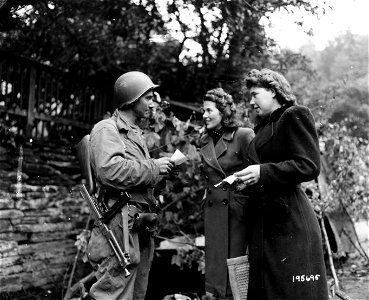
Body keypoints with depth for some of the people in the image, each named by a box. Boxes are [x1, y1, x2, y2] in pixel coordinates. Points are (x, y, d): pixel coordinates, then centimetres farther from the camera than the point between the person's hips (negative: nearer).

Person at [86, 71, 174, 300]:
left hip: (141, 226, 10)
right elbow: (110, 170, -26)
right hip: (122, 223, -10)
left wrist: (165, 166, 9)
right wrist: (153, 167, -17)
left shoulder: (136, 133, 23)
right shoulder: (107, 129, -8)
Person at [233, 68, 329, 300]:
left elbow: (310, 166, -15)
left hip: (288, 219, -8)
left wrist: (262, 172, -20)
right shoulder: (263, 126, 20)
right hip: (264, 220, 8)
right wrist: (248, 179, 7)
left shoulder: (295, 115, -5)